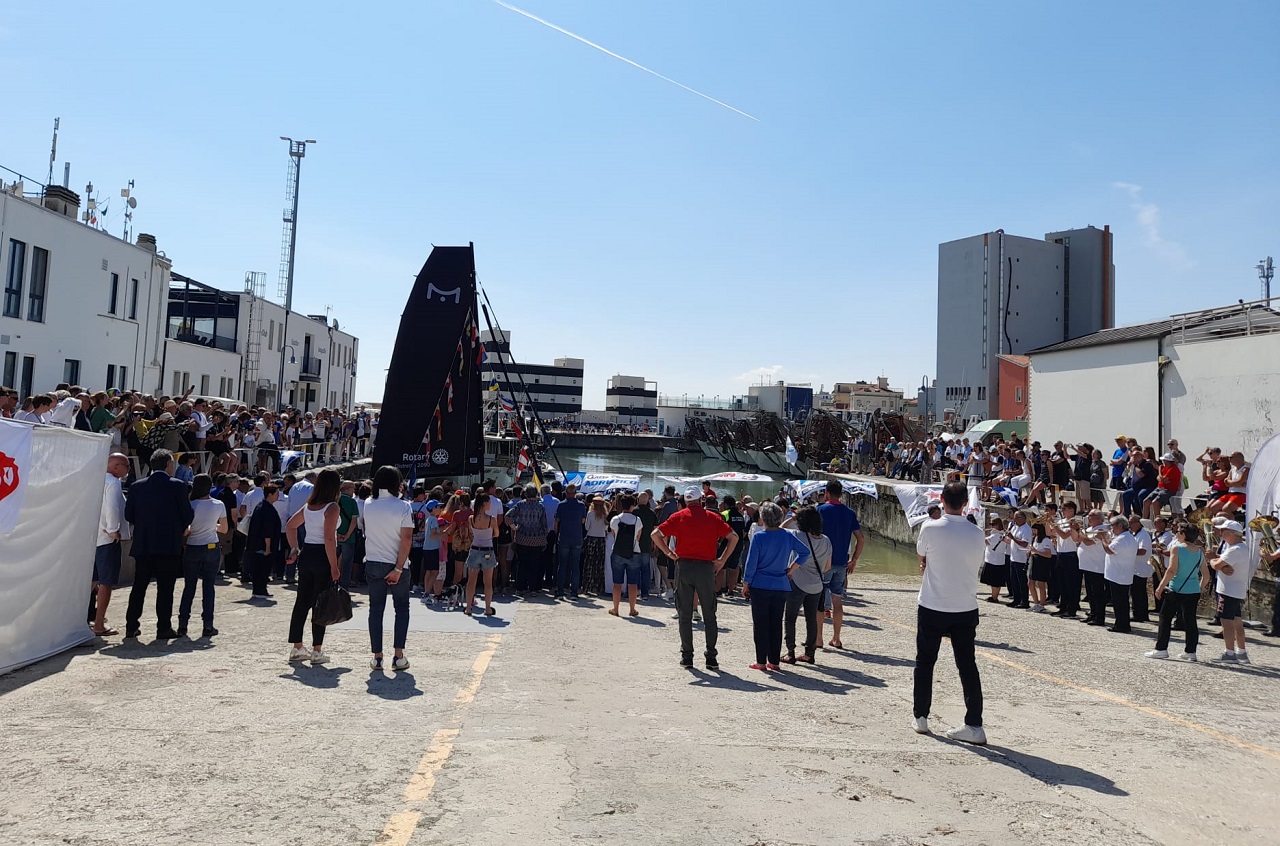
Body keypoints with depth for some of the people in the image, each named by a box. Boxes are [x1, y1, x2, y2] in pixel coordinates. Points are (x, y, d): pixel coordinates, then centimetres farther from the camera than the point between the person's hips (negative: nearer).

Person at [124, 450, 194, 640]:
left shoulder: (136, 486, 5)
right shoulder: (177, 486, -7)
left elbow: (128, 515, 8)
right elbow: (188, 515, -5)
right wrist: (179, 529, 15)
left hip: (142, 545, 4)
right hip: (169, 545, -4)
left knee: (139, 586, 14)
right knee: (165, 588, 1)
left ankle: (131, 626, 17)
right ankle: (164, 628, 3)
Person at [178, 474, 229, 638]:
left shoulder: (191, 506, -11)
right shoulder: (219, 505, -5)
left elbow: (184, 531, -7)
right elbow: (224, 529, 4)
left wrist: (192, 529, 13)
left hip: (192, 550, -1)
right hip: (212, 549, 1)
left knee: (189, 587, 9)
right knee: (208, 587, 5)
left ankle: (182, 624, 10)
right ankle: (208, 625, 4)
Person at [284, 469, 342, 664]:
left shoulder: (308, 506, 9)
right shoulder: (332, 507, -13)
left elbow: (290, 526, 19)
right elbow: (329, 539, -20)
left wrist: (294, 549, 20)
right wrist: (334, 567, -17)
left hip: (306, 555, 7)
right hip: (322, 558, -7)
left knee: (301, 602, 12)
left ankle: (297, 648, 20)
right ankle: (317, 651, 6)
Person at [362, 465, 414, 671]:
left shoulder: (368, 505, -2)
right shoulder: (403, 506, -11)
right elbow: (407, 539, -17)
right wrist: (398, 569, -15)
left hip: (373, 564, 3)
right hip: (396, 565, -3)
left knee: (376, 609, 10)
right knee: (402, 608, 10)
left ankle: (377, 657, 9)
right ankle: (398, 656, 4)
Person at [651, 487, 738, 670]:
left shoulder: (678, 517, 4)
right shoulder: (713, 518, 5)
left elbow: (656, 534, -3)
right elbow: (733, 537, 1)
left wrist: (669, 554, 1)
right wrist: (722, 559, 3)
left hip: (683, 566, 0)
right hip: (706, 567, 0)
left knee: (685, 615, 7)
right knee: (709, 616, 9)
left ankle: (687, 657, 9)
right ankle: (711, 658, 10)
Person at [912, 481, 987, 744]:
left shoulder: (930, 528, -14)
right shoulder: (976, 534, -4)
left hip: (932, 608, -2)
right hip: (966, 610, 2)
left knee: (925, 662, 12)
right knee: (967, 666, 7)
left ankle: (920, 717, 20)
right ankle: (974, 725, 6)